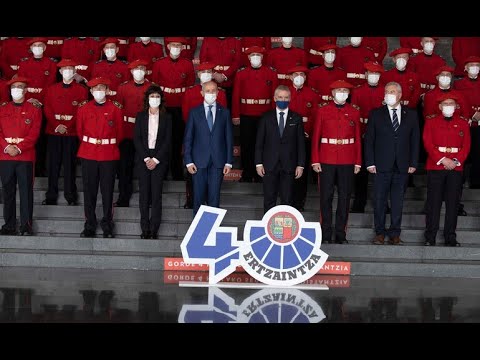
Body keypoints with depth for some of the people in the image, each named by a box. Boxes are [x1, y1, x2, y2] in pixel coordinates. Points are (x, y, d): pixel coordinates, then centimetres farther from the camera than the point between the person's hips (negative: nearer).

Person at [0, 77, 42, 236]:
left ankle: (26, 225, 3)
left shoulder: (34, 109, 3)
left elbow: (34, 134, -5)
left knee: (26, 191, -1)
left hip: (26, 156, -2)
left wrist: (19, 148, -14)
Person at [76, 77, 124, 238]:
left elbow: (120, 132, 9)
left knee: (108, 191, 2)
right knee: (89, 190, 4)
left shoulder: (115, 108, 1)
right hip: (88, 154, 1)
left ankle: (107, 226, 11)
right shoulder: (84, 108, 4)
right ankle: (90, 225, 14)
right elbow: (80, 131, 14)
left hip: (109, 154, -1)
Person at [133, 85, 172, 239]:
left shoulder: (166, 117, 4)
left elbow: (168, 141, 0)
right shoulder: (140, 116, 6)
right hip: (143, 159, 1)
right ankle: (145, 229, 4)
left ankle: (154, 229, 0)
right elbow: (137, 139, 2)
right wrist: (146, 158, -8)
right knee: (144, 193, 0)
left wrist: (156, 160, -9)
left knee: (156, 193, -4)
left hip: (159, 160, -1)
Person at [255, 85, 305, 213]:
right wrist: (258, 163, -2)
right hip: (269, 165, 0)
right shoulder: (266, 118, 5)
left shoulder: (296, 118, 5)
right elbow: (259, 142, 5)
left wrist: (300, 165, -2)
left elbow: (301, 143, 4)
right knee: (269, 199, 4)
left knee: (287, 200, 2)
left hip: (289, 165, 0)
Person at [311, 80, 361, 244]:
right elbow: (316, 136, 2)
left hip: (347, 161, 1)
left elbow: (358, 138, 8)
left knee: (345, 197, 4)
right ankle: (325, 234, 9)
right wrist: (315, 161, -4)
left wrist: (358, 162, 2)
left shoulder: (354, 112, 7)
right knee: (326, 196, 2)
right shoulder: (323, 110, 3)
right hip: (327, 159, -1)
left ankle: (341, 234, 12)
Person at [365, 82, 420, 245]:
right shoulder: (376, 114, 4)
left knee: (398, 201, 6)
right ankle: (380, 232, 13)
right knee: (379, 201, 3)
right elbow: (369, 140, 2)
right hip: (382, 165, -1)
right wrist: (370, 163, -5)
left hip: (402, 167, 1)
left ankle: (395, 233, 14)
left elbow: (415, 140, 8)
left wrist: (413, 163, 1)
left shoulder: (411, 114, 7)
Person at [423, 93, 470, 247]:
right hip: (435, 167, -1)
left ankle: (450, 237, 8)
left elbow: (466, 145, 5)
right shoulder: (431, 122, 5)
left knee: (453, 203, 2)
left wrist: (456, 161, -10)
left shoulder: (463, 123, 10)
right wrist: (443, 160, -13)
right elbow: (428, 144, -3)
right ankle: (430, 237, 4)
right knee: (433, 203, -1)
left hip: (455, 167, 2)